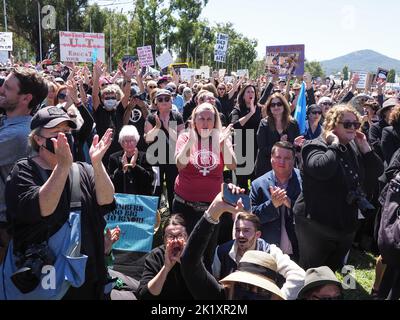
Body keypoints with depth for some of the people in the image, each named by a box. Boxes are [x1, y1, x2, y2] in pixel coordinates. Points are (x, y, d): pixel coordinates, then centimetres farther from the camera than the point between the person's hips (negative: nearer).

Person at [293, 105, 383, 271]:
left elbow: (377, 171, 6)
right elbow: (322, 169, -37)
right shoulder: (315, 146, -15)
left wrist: (365, 147, -3)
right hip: (316, 225, -7)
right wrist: (335, 144, -24)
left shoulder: (354, 148, 9)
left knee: (333, 270, 22)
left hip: (346, 225, 7)